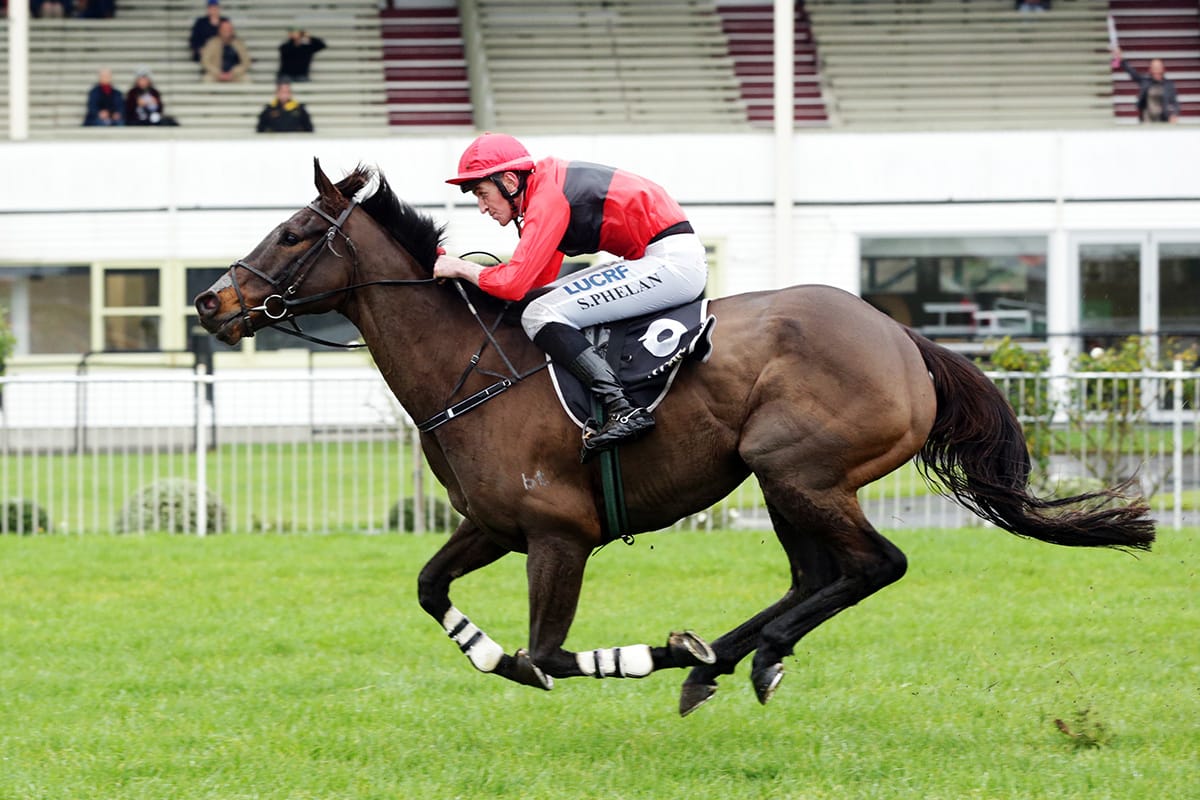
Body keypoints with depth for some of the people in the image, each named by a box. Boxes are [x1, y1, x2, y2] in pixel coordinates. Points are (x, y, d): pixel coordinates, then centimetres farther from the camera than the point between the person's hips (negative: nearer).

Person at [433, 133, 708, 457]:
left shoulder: (548, 197, -16)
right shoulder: (546, 185, 13)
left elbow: (513, 283, -23)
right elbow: (539, 278, 16)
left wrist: (460, 268, -6)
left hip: (673, 258, -11)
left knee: (540, 315, -15)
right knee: (542, 300, 17)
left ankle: (623, 410, -26)